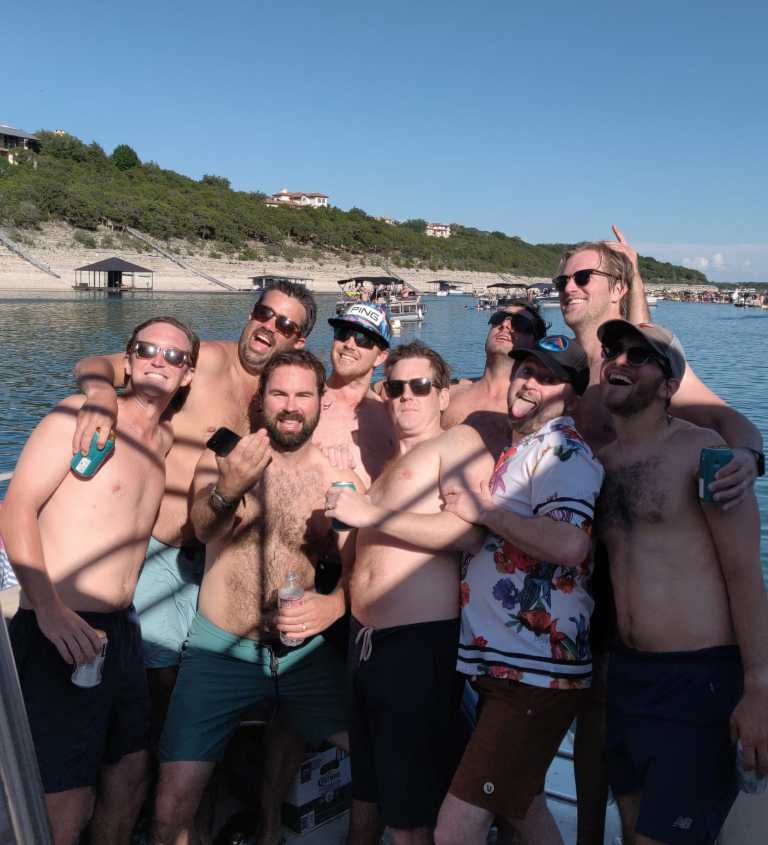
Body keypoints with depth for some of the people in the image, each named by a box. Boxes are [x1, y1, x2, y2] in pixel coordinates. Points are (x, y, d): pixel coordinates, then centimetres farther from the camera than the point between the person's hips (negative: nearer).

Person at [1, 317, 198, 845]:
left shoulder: (165, 440, 13)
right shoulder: (82, 415, -7)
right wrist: (50, 610, -25)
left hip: (121, 630, 7)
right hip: (59, 632, -7)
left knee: (131, 775, 18)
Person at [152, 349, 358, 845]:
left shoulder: (337, 478, 0)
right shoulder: (226, 455, -3)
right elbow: (203, 528, -22)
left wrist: (337, 602, -23)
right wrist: (226, 491, -45)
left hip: (306, 651, 2)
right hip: (220, 650, -1)